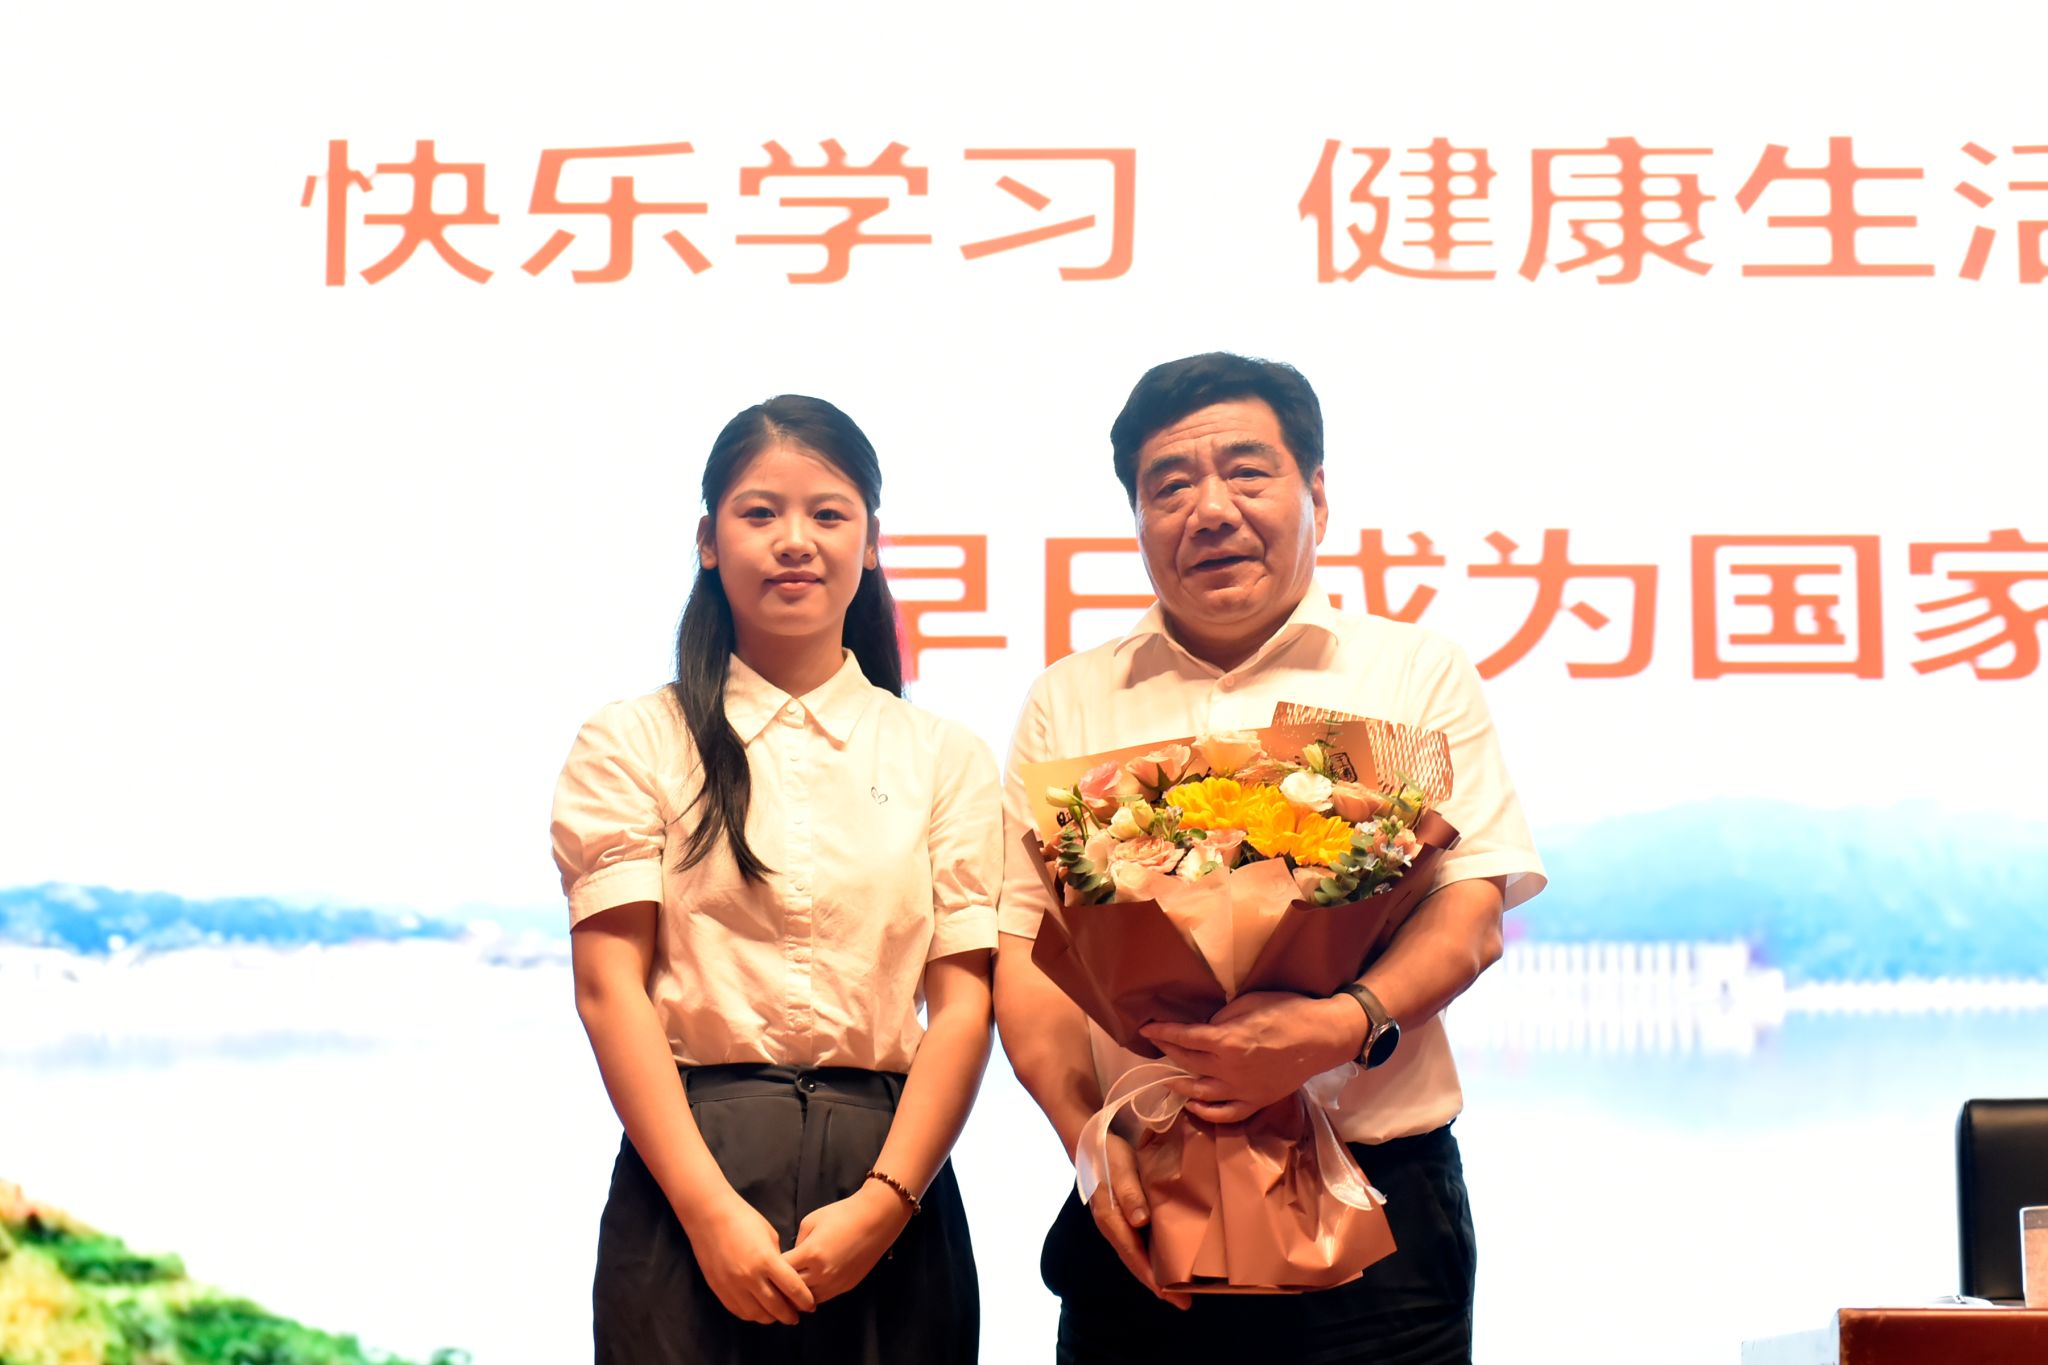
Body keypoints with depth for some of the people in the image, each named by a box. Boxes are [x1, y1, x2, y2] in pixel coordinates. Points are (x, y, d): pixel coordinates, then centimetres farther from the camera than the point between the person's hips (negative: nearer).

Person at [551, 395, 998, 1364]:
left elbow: (963, 1000, 1)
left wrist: (882, 1202, -11)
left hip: (890, 1169, 2)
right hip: (687, 1177, -1)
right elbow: (610, 986, -4)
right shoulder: (634, 743, 4)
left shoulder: (945, 759, 9)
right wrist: (711, 1209, -13)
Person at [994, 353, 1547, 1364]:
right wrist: (1088, 1135, -10)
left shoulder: (1417, 674, 8)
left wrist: (1341, 1028, -20)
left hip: (1376, 1208, -1)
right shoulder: (1069, 701, 11)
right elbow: (1025, 941, 5)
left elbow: (1473, 910, -1)